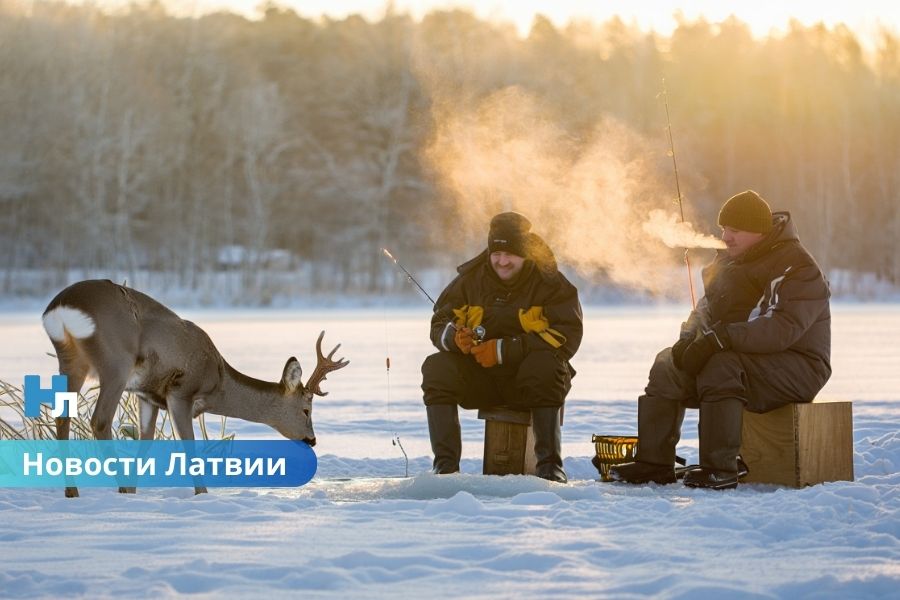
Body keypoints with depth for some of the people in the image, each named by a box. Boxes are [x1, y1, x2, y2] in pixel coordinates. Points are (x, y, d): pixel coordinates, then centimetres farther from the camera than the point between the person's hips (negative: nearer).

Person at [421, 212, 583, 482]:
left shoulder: (550, 282, -8)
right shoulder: (471, 278, 3)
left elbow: (566, 337, -18)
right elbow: (439, 325, 4)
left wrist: (503, 350, -25)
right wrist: (455, 337, -24)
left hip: (530, 383, -3)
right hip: (480, 381, 3)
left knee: (545, 366, -36)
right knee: (436, 367, -22)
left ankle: (550, 465, -28)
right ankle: (445, 465, -22)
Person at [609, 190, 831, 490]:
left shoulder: (797, 268, -17)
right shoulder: (729, 260, 12)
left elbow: (783, 328, -30)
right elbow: (707, 307, 14)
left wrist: (720, 338, -35)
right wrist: (689, 339, -10)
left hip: (796, 366, -9)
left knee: (721, 367, -35)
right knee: (667, 365, -4)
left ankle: (720, 469, -34)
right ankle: (654, 461, -6)